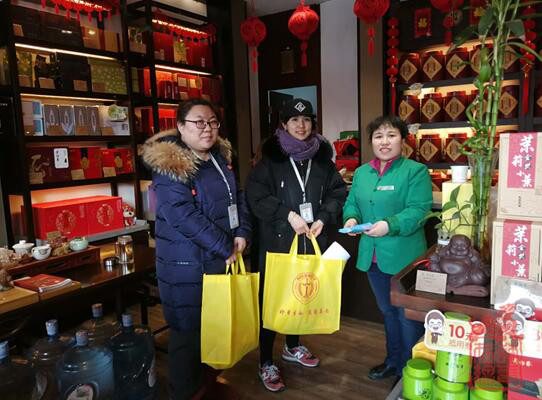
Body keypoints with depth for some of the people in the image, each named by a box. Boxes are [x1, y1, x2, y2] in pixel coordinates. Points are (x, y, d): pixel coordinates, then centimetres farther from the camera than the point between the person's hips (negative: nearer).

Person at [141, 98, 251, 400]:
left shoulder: (221, 157, 7)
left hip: (223, 257, 8)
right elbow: (184, 216, -25)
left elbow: (238, 197, 11)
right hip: (188, 263, -8)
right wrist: (225, 248, -20)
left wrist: (241, 233, -6)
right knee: (188, 328, 7)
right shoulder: (169, 166, -18)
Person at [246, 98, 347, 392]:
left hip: (312, 241, 4)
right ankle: (266, 362, 18)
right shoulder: (271, 157, -4)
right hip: (277, 241, -4)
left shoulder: (322, 157, 7)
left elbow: (338, 192, 7)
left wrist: (323, 218, -9)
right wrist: (288, 215, -18)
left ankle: (292, 347, 39)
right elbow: (256, 196, -11)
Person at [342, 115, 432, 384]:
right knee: (387, 312, 22)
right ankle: (393, 360, 41)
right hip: (372, 257, 6)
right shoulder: (361, 173, 10)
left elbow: (419, 210, -17)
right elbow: (351, 203, 14)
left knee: (407, 315, 7)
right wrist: (351, 218, -8)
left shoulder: (415, 171, -9)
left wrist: (390, 225, -30)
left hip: (404, 258, -6)